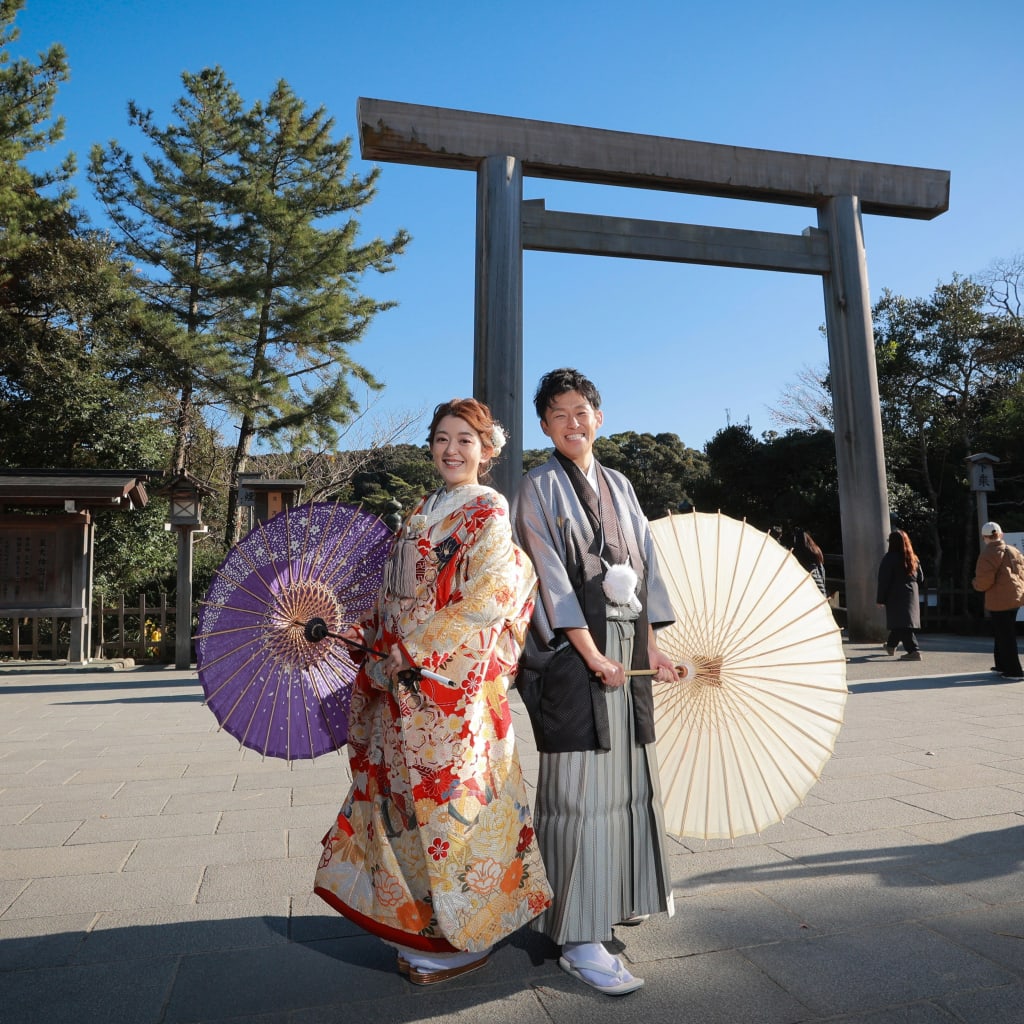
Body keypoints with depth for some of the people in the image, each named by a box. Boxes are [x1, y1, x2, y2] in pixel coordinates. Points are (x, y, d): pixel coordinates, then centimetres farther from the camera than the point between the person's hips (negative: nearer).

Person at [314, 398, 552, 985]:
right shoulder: (423, 512, 15)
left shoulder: (489, 512, -7)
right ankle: (421, 925, 32)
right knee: (407, 799, 13)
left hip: (453, 679, -7)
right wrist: (369, 634, 6)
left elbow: (486, 599, -17)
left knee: (446, 800, 1)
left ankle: (464, 939, 21)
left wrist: (418, 648, -17)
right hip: (405, 681, 7)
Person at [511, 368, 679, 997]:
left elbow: (644, 564, 13)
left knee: (629, 774, 15)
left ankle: (623, 895, 35)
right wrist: (592, 654, -15)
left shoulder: (620, 487, 16)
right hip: (573, 650, -6)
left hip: (625, 646, 6)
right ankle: (579, 938, 4)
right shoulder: (540, 487, -2)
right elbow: (551, 574, -10)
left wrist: (651, 644, 5)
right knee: (580, 787, -5)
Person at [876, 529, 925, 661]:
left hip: (896, 596, -7)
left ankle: (913, 651, -18)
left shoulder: (889, 558, -12)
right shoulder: (913, 558, 6)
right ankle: (891, 646, 38)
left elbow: (883, 580, -12)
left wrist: (881, 599, -8)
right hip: (912, 595, 7)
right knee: (900, 622, 19)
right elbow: (921, 578, 10)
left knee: (901, 624, -7)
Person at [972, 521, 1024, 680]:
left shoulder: (988, 554, -13)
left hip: (999, 601, -8)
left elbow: (984, 581, -19)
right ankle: (1002, 665, 30)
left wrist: (974, 583, 2)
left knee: (1005, 636, -2)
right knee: (1001, 633, 20)